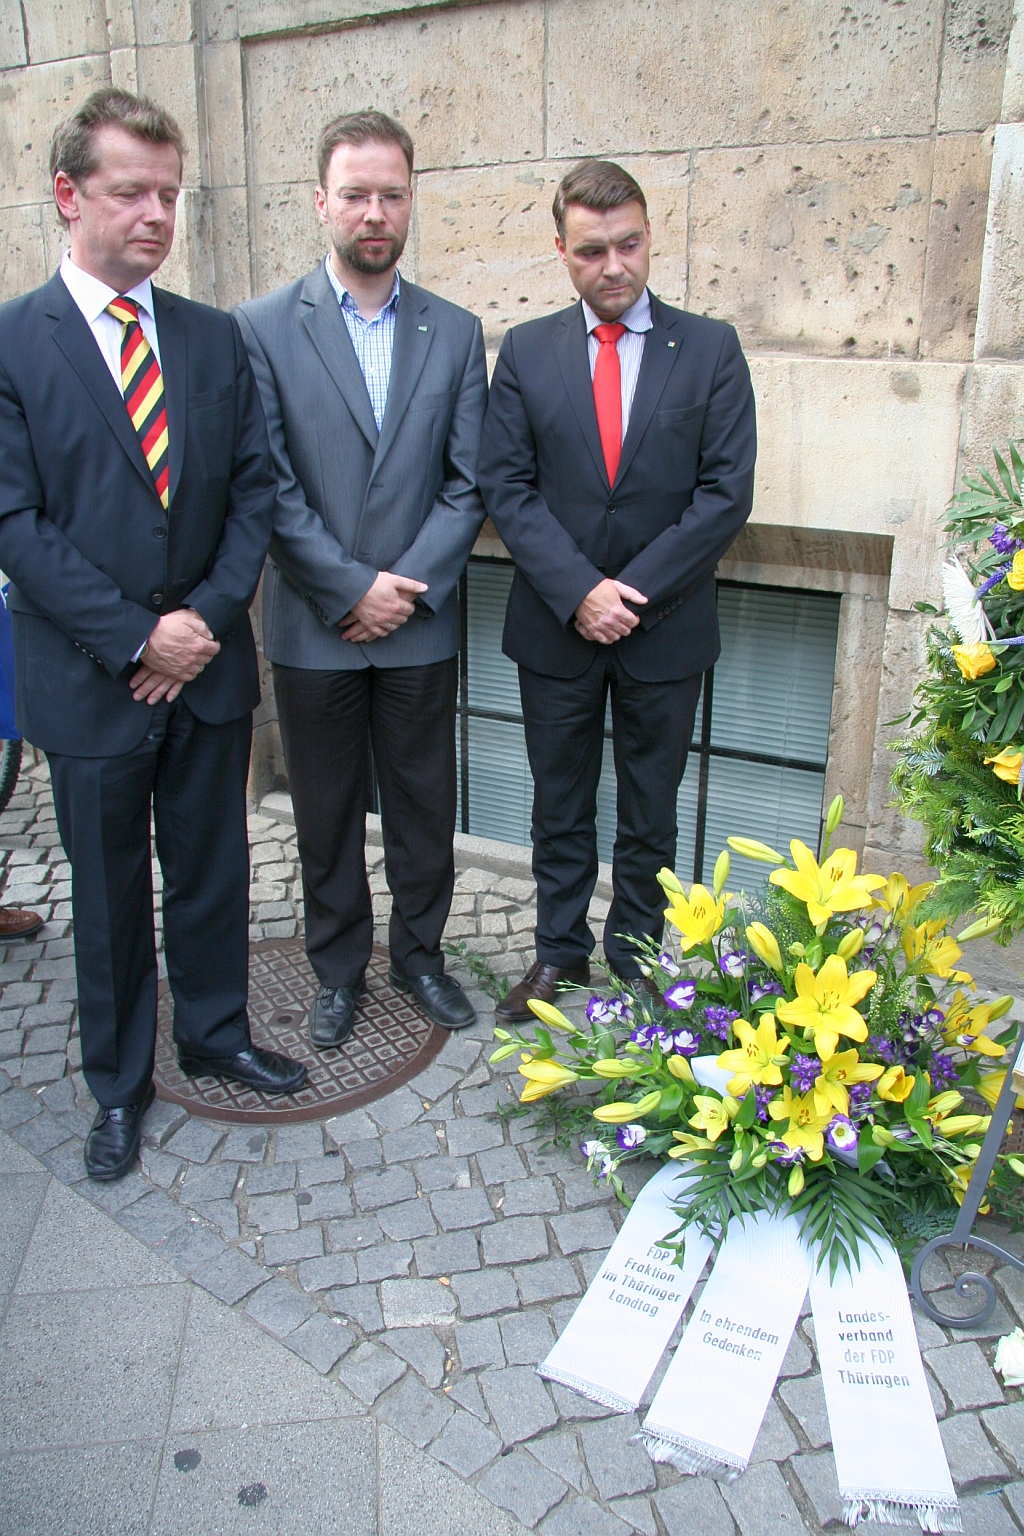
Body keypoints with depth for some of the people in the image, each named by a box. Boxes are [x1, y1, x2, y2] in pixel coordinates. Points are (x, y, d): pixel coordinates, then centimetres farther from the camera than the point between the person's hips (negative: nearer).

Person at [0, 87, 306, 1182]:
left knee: (213, 872, 16)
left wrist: (208, 614, -10)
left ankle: (215, 1032, 38)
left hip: (208, 667, 3)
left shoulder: (214, 338, 6)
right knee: (108, 894, 12)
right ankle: (119, 1082, 31)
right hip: (90, 678, -3)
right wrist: (137, 639, -16)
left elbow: (254, 487, 3)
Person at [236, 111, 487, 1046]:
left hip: (420, 626, 2)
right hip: (313, 627, -1)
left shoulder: (456, 332, 5)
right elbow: (267, 487, -8)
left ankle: (420, 953, 32)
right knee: (326, 813, 11)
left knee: (424, 806, 12)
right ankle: (339, 969, 30)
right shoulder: (264, 328, -2)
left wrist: (407, 587, -11)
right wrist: (351, 589, -13)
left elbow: (469, 483, 0)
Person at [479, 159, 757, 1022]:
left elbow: (727, 491, -6)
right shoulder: (526, 351, 3)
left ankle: (634, 961, 29)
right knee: (559, 807, 13)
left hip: (667, 628, -1)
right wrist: (579, 591, -15)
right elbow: (506, 486, -3)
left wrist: (633, 592, -14)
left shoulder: (711, 349, 0)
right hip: (556, 627, 1)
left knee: (649, 816, 12)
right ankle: (560, 952, 31)